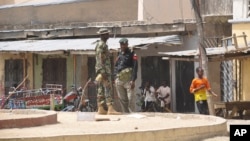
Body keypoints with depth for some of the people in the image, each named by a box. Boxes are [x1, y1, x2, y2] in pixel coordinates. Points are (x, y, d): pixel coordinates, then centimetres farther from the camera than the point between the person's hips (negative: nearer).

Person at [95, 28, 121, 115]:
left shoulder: (103, 44, 18)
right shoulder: (101, 45, -12)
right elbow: (100, 59, -19)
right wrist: (103, 72, -23)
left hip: (105, 70, 10)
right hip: (104, 69, -10)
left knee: (101, 90, 7)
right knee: (107, 89, -13)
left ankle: (101, 109, 6)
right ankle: (110, 109, -17)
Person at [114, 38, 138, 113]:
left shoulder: (131, 54, -3)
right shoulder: (119, 54, 16)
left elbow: (135, 67, -9)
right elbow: (116, 66, 21)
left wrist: (133, 80, -16)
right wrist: (116, 78, 12)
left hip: (128, 80, -6)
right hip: (119, 80, 6)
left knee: (131, 98, -9)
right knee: (122, 99, 8)